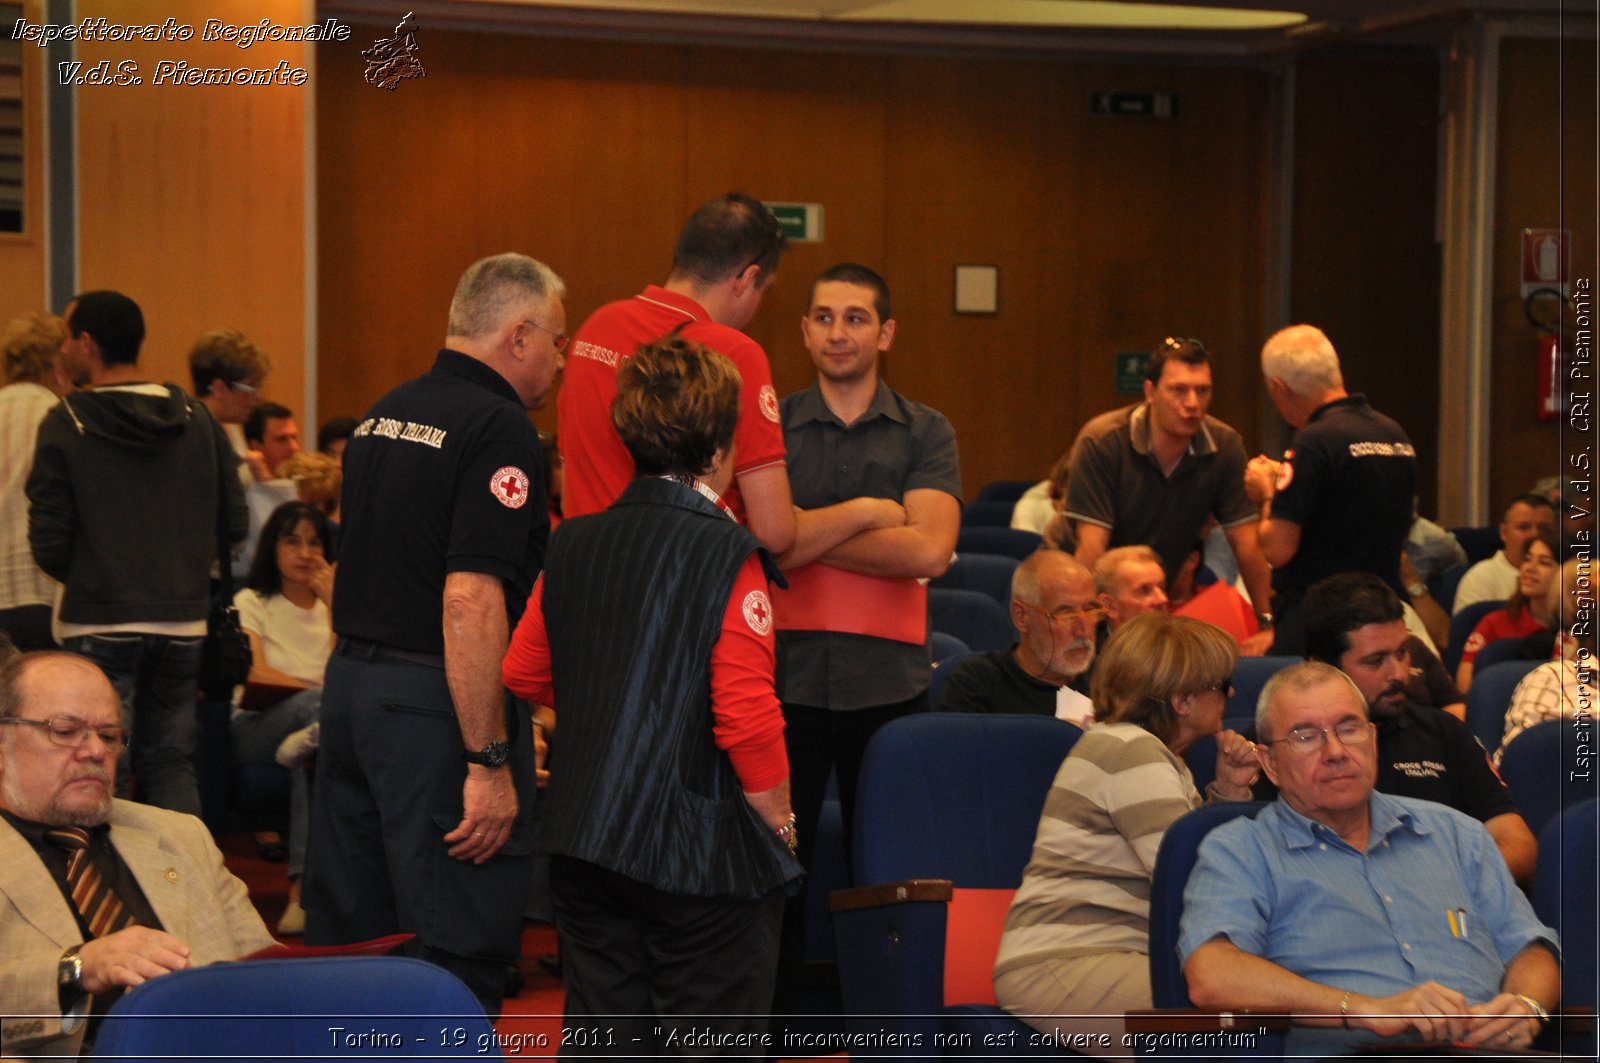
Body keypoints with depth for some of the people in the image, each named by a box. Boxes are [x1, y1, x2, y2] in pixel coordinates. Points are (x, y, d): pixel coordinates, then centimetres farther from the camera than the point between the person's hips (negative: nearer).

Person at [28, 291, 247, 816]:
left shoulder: (65, 424, -9)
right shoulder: (198, 419, 3)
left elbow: (49, 545, -10)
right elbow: (233, 524, 5)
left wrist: (82, 578, 10)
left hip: (100, 628, -4)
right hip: (183, 623, 4)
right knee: (171, 763, 14)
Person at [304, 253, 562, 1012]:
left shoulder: (383, 415, 13)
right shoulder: (499, 429, -14)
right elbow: (470, 599, -22)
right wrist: (490, 763, -22)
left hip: (350, 682, 9)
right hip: (432, 703, -9)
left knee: (341, 935, 14)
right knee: (459, 955, -3)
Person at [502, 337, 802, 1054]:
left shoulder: (574, 544, 4)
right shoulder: (728, 557, -14)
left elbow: (524, 676, 13)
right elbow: (747, 719, -18)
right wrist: (780, 821, -3)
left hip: (583, 841, 6)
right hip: (699, 850, -6)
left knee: (604, 1040, 12)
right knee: (710, 1043, 4)